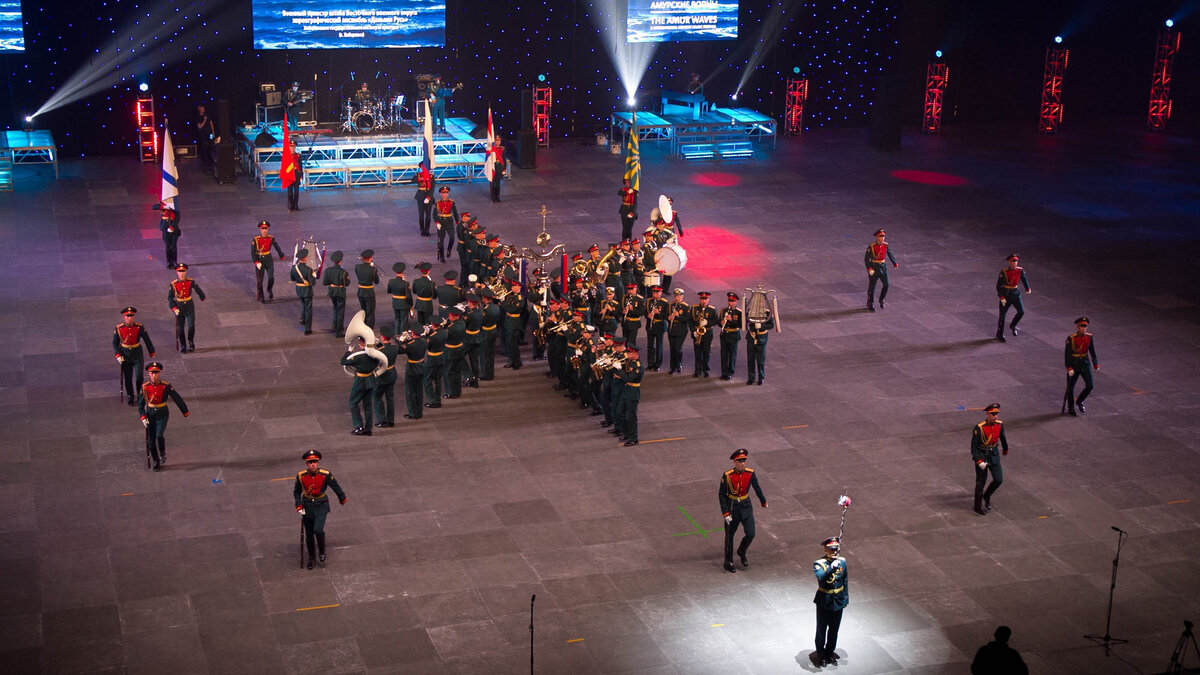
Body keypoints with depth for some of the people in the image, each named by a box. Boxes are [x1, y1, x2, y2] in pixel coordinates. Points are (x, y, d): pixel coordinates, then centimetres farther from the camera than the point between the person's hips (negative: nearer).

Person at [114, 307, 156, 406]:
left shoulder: (140, 327, -10)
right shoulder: (118, 328, -9)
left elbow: (147, 341, 1)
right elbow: (115, 343, -1)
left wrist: (152, 353, 8)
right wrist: (118, 355, -11)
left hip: (137, 355, -1)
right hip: (125, 356, 1)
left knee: (139, 376, -4)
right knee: (127, 377, 6)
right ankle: (130, 396, 22)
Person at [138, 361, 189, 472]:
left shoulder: (166, 386, -8)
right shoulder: (145, 387, -4)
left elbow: (177, 398, 0)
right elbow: (140, 404, 2)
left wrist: (186, 412, 6)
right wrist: (143, 417, -10)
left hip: (162, 415, -2)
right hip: (150, 416, 2)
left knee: (159, 436, -21)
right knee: (151, 441, 3)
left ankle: (163, 454, 6)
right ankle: (156, 462, 20)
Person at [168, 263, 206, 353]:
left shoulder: (191, 282, -7)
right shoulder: (173, 285, -10)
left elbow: (198, 289, 13)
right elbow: (170, 298, -5)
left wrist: (202, 297, 30)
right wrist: (174, 308, -17)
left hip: (189, 306, 0)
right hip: (179, 307, 0)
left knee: (191, 326, -9)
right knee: (180, 328, 4)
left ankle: (190, 342, 16)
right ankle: (182, 346, 20)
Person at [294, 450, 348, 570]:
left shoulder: (326, 475, -17)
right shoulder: (301, 476, -12)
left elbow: (335, 486, 2)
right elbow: (297, 491, 5)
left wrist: (342, 498, 16)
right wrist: (298, 505, -6)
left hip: (321, 507, -2)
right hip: (307, 507, 2)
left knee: (318, 530, -20)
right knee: (309, 535, 9)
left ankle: (322, 551, 10)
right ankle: (311, 559, 30)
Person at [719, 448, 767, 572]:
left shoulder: (750, 473, -9)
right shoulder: (727, 476, -17)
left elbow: (757, 488, 9)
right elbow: (721, 495, -11)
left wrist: (763, 502, 23)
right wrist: (725, 513, -16)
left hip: (746, 506, 2)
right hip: (732, 507, -2)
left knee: (750, 534, -5)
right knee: (729, 536, 9)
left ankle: (741, 552, 25)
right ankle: (728, 562, 26)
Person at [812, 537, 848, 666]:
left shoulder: (842, 561, -1)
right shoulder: (819, 563, -17)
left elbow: (845, 581, 10)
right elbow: (821, 578, -37)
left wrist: (845, 598, 12)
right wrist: (831, 568, -51)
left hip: (838, 602, 4)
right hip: (824, 602, -4)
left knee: (834, 630, 17)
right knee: (821, 630, 11)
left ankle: (830, 653, 36)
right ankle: (821, 654, 29)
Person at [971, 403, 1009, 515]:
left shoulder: (999, 424, -7)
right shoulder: (979, 428, -23)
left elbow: (1002, 437, 15)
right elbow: (973, 447, -18)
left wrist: (1005, 449, 30)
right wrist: (979, 461, -24)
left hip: (994, 455, 5)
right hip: (982, 456, -5)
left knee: (998, 479, 2)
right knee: (981, 482, 5)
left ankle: (987, 496, 30)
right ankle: (978, 506, 22)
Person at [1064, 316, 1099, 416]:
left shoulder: (1089, 337, -2)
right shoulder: (1071, 338, -16)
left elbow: (1092, 351, 10)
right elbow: (1067, 354, -15)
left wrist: (1096, 364, 13)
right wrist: (1069, 368, -20)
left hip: (1085, 364, 4)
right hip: (1074, 365, -4)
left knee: (1089, 386, -1)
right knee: (1070, 388, 5)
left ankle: (1079, 401, 25)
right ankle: (1070, 408, 24)